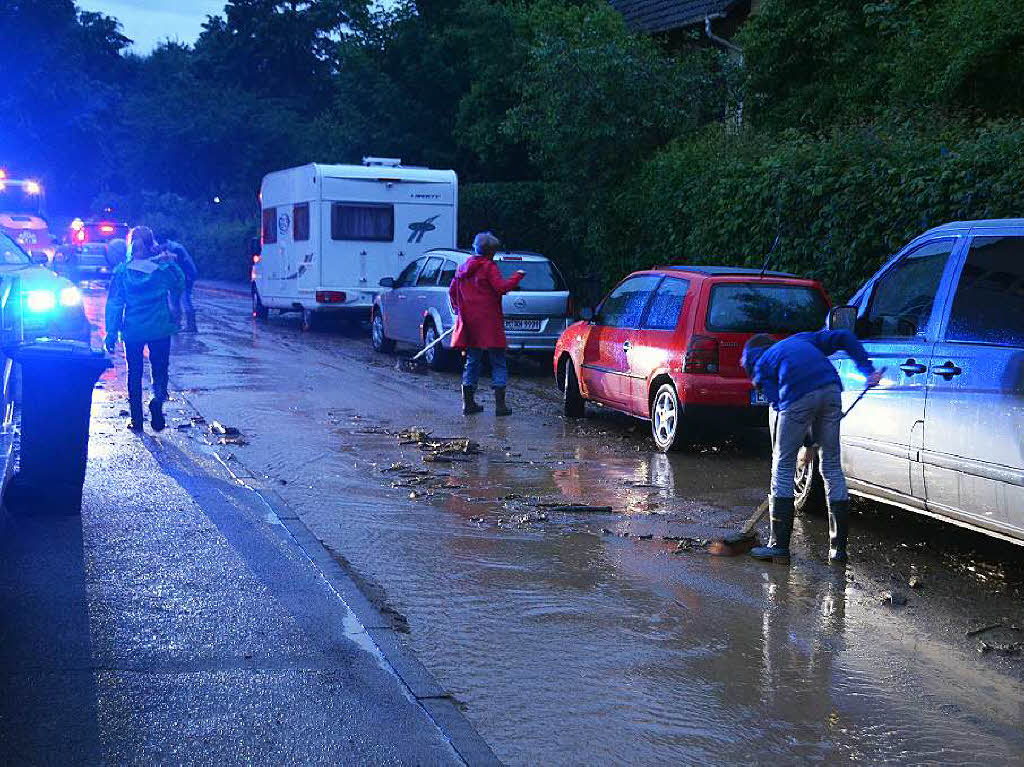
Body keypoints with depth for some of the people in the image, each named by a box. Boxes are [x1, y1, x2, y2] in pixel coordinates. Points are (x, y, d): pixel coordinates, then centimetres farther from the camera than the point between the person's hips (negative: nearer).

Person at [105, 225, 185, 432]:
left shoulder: (122, 271, -4)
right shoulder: (165, 266, -6)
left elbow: (114, 304, -2)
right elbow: (179, 286, 9)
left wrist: (111, 334, 1)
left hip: (133, 330, 1)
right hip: (160, 329, -1)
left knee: (134, 373, 13)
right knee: (160, 369, 10)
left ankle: (136, 419, 14)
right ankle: (158, 399, -21)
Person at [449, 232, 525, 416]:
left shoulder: (463, 268, 12)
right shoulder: (488, 266, -9)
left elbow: (452, 291, 17)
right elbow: (501, 287, -20)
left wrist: (459, 311, 27)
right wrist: (518, 276, -8)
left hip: (470, 323, 7)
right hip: (489, 323, -6)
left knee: (472, 361, 14)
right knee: (498, 363, 0)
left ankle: (468, 403, 12)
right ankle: (500, 404, -5)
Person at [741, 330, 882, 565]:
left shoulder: (761, 365, 23)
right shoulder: (802, 339, 35)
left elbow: (776, 404, 11)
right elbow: (844, 338, 24)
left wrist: (808, 442, 14)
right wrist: (867, 369, 18)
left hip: (798, 397, -4)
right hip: (831, 390, 4)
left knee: (783, 465, 9)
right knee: (832, 465, 13)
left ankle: (779, 545, 9)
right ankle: (838, 547, 16)